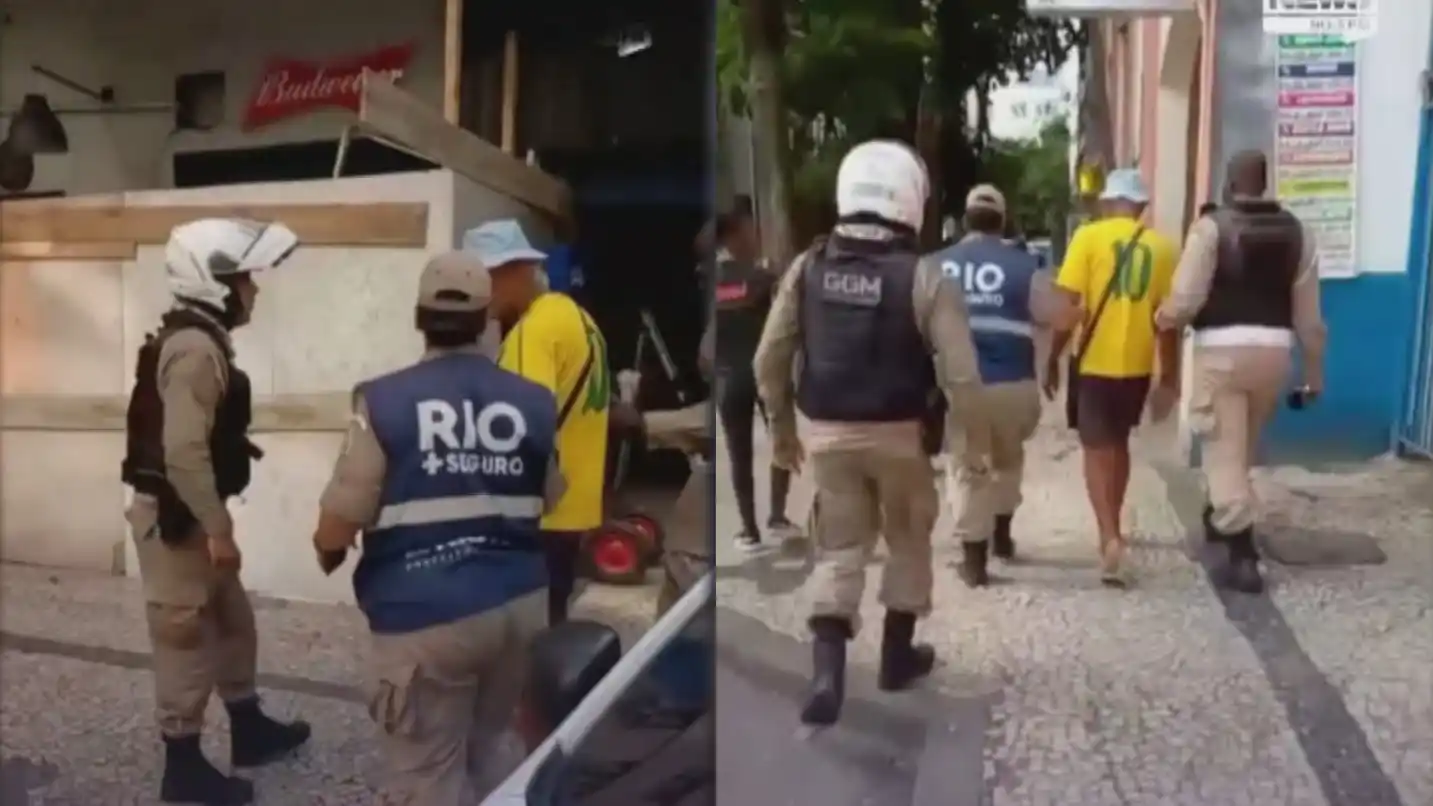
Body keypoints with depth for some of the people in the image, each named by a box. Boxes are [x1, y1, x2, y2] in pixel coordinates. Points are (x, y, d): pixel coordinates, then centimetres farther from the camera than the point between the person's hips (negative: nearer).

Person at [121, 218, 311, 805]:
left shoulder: (199, 342, 12)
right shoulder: (196, 350, -20)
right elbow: (184, 452, -27)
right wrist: (217, 530, -22)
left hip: (188, 512, 10)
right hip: (175, 517, -10)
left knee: (232, 622, 20)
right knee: (186, 637, 1)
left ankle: (249, 731, 34)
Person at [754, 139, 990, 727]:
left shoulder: (807, 267, -3)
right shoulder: (922, 277, -13)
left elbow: (770, 360, 1)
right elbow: (960, 373, -14)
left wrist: (781, 427, 14)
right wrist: (975, 440, 0)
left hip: (827, 432, 2)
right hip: (898, 433, -2)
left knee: (840, 548, 12)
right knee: (908, 540, 20)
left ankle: (826, 672, -2)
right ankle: (897, 656, 32)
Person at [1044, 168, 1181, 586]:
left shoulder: (1088, 237, -7)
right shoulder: (1162, 247, 2)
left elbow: (1070, 305, -11)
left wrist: (1052, 359, -2)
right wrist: (1169, 375, 12)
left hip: (1093, 362, -3)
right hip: (1137, 364, 3)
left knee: (1096, 449, 5)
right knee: (1117, 444, 21)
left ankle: (1110, 537, -10)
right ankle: (1111, 531, 31)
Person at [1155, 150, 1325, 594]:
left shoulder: (1212, 227, -6)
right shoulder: (1296, 232, 8)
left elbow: (1186, 299, -14)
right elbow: (1308, 313, 8)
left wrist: (1161, 319, 8)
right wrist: (1314, 372, 15)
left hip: (1222, 349, -5)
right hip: (1274, 350, 5)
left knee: (1224, 451, -1)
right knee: (1242, 447, 24)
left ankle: (1242, 556, -4)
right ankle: (1222, 517, 43)